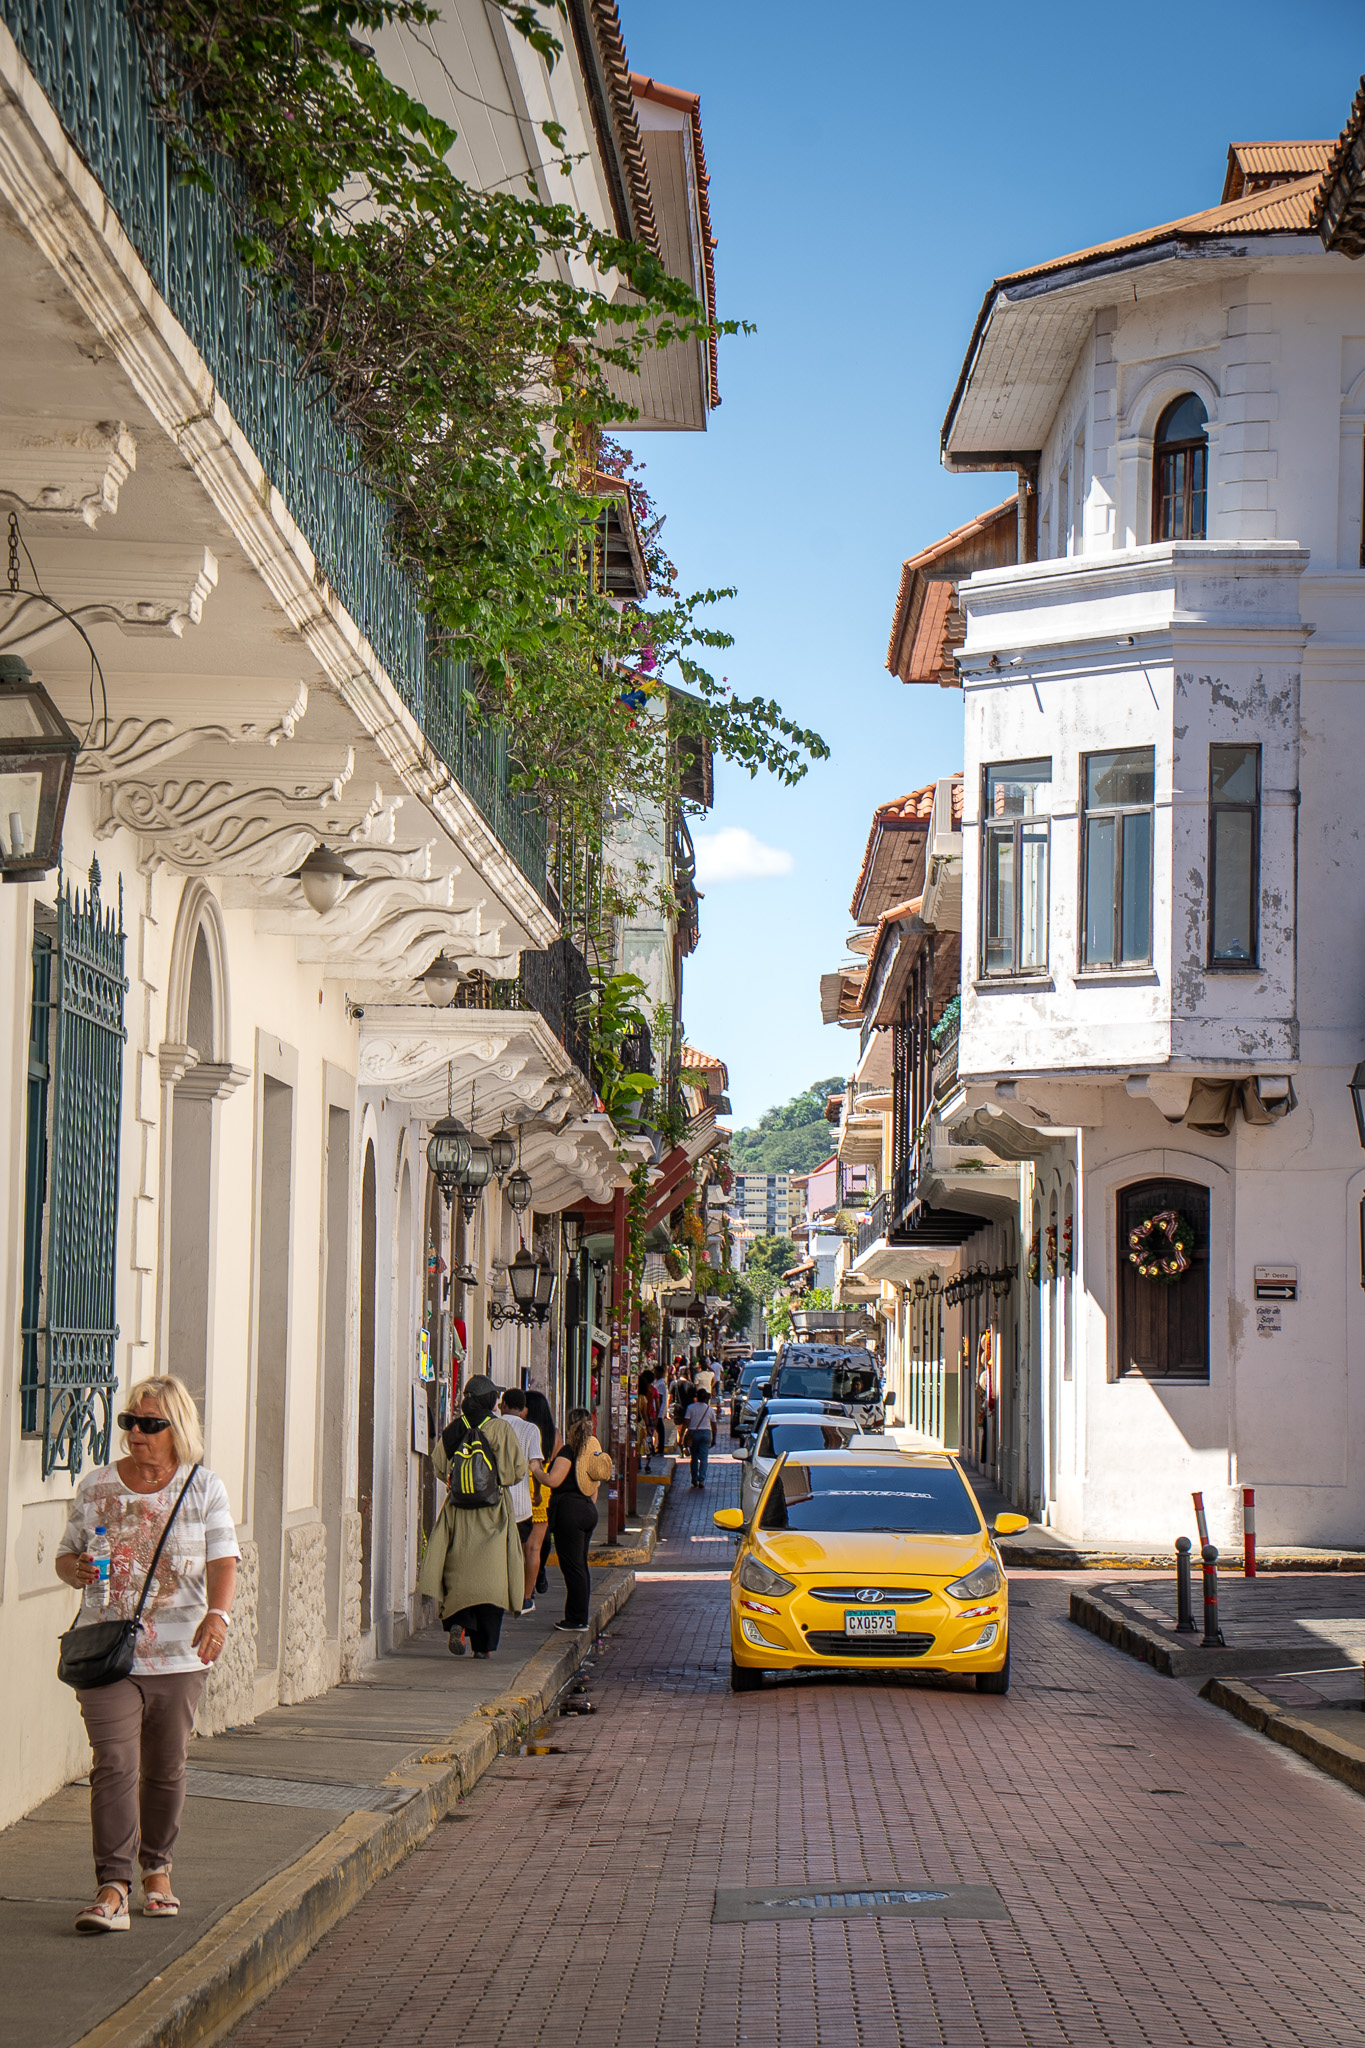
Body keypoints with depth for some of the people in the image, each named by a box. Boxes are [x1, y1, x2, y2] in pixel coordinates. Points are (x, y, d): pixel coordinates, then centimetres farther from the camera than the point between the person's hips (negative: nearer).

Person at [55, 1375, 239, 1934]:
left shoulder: (204, 1488, 3)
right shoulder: (97, 1485, 7)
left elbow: (222, 1560, -7)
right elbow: (66, 1554, 14)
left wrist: (217, 1614, -26)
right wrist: (77, 1569, -11)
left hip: (179, 1654, 0)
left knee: (165, 1768, 9)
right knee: (114, 1764, -12)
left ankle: (157, 1870, 28)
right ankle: (113, 1887, -15)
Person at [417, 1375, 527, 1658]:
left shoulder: (453, 1429, 2)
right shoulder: (500, 1428, -8)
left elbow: (439, 1467, 9)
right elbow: (516, 1470, -9)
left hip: (458, 1511, 3)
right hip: (492, 1511, -3)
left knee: (459, 1570, 11)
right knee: (489, 1573, 3)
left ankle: (457, 1622, -12)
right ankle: (484, 1643, 2)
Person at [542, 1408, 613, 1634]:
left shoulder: (570, 1450, -13)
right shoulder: (593, 1449, 11)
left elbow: (554, 1480, -20)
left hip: (568, 1509, -8)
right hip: (588, 1509, 8)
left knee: (573, 1566, -4)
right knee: (581, 1565, 14)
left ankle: (577, 1620, -2)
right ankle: (580, 1618, 17)